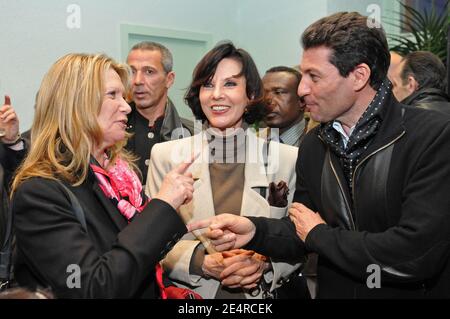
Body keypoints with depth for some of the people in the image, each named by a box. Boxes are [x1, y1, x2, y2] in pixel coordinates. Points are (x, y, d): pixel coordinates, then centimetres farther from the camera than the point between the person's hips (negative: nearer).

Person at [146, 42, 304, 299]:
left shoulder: (288, 158, -7)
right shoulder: (166, 155, -7)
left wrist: (265, 265, -18)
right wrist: (202, 261, -21)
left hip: (260, 293, 1)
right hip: (189, 294, 0)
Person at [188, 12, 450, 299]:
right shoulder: (314, 144, -2)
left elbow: (416, 253, -29)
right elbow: (301, 233, 3)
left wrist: (320, 234, -16)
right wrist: (255, 231, -18)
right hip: (331, 290, 5)